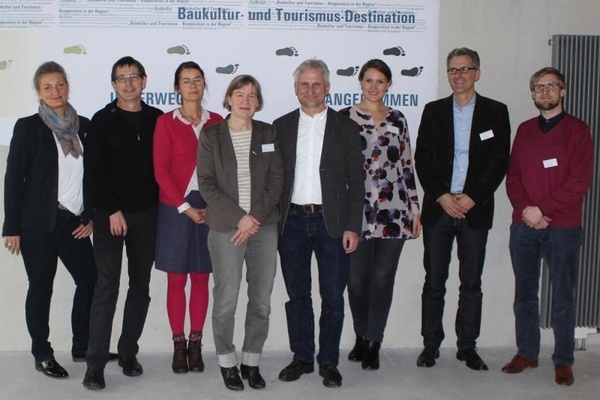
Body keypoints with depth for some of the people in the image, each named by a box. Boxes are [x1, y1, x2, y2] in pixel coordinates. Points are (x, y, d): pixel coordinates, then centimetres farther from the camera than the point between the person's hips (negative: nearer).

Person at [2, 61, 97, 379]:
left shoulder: (83, 126, 7)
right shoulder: (28, 127, -3)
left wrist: (90, 216, 4)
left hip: (74, 221, 4)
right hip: (39, 223, -4)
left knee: (90, 280, 6)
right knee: (41, 288, 5)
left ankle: (82, 347, 23)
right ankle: (42, 355, 20)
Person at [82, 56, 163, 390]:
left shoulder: (157, 119, 7)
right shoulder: (102, 121, 1)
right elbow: (94, 172, -3)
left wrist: (160, 205, 0)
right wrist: (111, 210, -10)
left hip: (147, 215, 3)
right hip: (110, 215, -3)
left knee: (141, 287, 8)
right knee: (107, 288, -6)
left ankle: (128, 352, 21)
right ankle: (96, 364, -1)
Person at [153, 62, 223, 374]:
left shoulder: (216, 122, 7)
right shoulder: (166, 122, 0)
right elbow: (160, 170, -5)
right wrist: (185, 207, -12)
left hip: (210, 209, 2)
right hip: (175, 208, -2)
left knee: (201, 278, 7)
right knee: (176, 279, 2)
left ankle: (196, 343, 16)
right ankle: (178, 344, 13)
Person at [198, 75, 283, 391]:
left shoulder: (268, 134, 8)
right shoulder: (211, 135, 2)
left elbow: (276, 179, 3)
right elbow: (206, 184, -3)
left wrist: (256, 217, -9)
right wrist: (239, 217, -11)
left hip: (264, 227, 2)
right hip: (226, 228, -2)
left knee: (261, 301, 6)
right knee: (226, 300, -1)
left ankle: (251, 361, 22)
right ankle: (227, 362, 18)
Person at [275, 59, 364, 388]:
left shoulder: (346, 127, 4)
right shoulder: (281, 126, 8)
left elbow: (356, 182, 1)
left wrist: (352, 227, -6)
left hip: (332, 223, -1)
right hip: (292, 222, 2)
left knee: (333, 297, 4)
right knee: (297, 295, 10)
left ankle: (329, 361, 18)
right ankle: (302, 357, 23)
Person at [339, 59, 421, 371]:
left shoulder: (397, 120, 12)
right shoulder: (345, 118, 3)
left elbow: (407, 166, 13)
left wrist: (415, 208, 9)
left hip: (394, 210, 2)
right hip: (357, 210, -2)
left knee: (383, 279, 4)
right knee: (357, 279, 3)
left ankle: (374, 343, 16)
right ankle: (361, 337, 25)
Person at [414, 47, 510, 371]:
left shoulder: (495, 112, 5)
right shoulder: (433, 111, 8)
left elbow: (499, 161, -1)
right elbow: (422, 159, 2)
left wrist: (472, 198, -11)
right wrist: (441, 196, -9)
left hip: (475, 209, 0)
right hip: (438, 208, 1)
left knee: (471, 283, 6)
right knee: (434, 281, 5)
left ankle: (467, 346, 18)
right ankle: (431, 344, 15)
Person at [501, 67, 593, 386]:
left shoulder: (577, 130, 2)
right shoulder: (524, 130, 14)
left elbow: (580, 181, -7)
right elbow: (512, 176, 9)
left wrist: (542, 209, -12)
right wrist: (525, 209, -8)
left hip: (562, 227, -4)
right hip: (524, 225, 4)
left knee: (563, 298, 1)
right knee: (524, 294, 8)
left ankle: (563, 361, 11)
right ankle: (526, 353, 20)